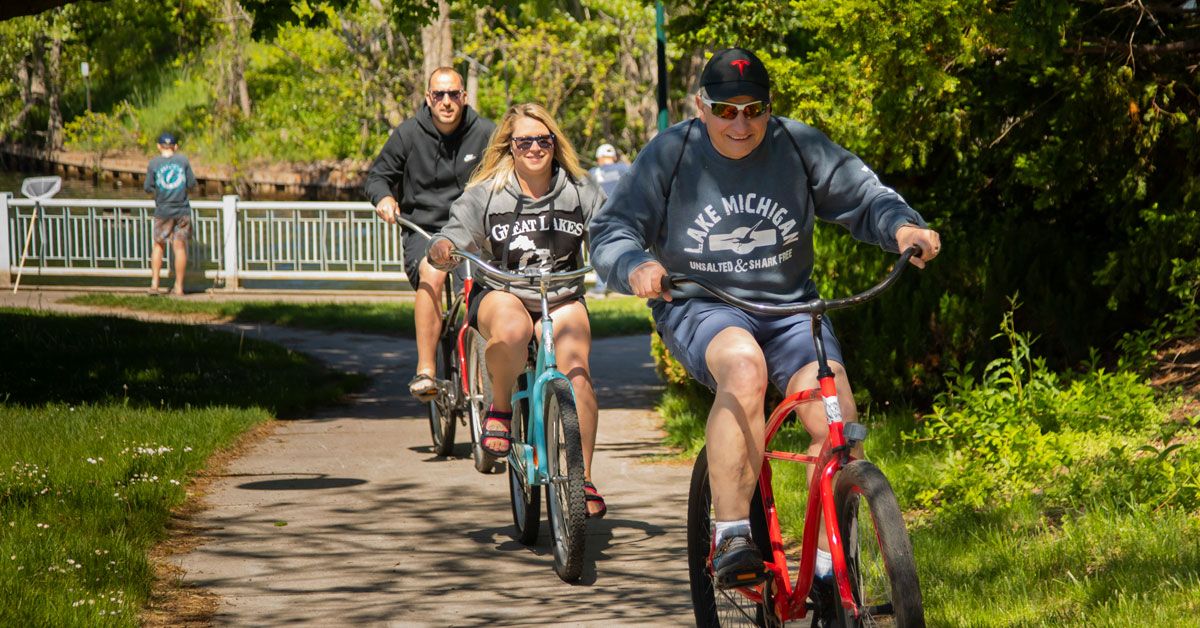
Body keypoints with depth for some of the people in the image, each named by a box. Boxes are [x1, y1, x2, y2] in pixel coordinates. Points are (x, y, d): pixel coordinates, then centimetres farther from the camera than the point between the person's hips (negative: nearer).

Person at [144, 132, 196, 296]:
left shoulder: (154, 163, -3)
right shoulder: (183, 161, -1)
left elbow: (148, 188, -1)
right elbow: (192, 184, 2)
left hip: (163, 211, -1)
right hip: (182, 210, 1)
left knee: (159, 245, 12)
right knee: (180, 246, 3)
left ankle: (154, 283, 4)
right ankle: (179, 287, 5)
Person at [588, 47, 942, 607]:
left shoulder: (800, 147, 1)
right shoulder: (669, 155, -4)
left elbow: (864, 198, 5)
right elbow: (612, 230, -7)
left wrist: (903, 227, -18)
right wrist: (636, 266, -30)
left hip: (789, 309, 3)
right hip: (701, 308, -3)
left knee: (835, 413, -21)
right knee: (744, 367, -37)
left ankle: (830, 566, -5)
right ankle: (731, 540, -36)